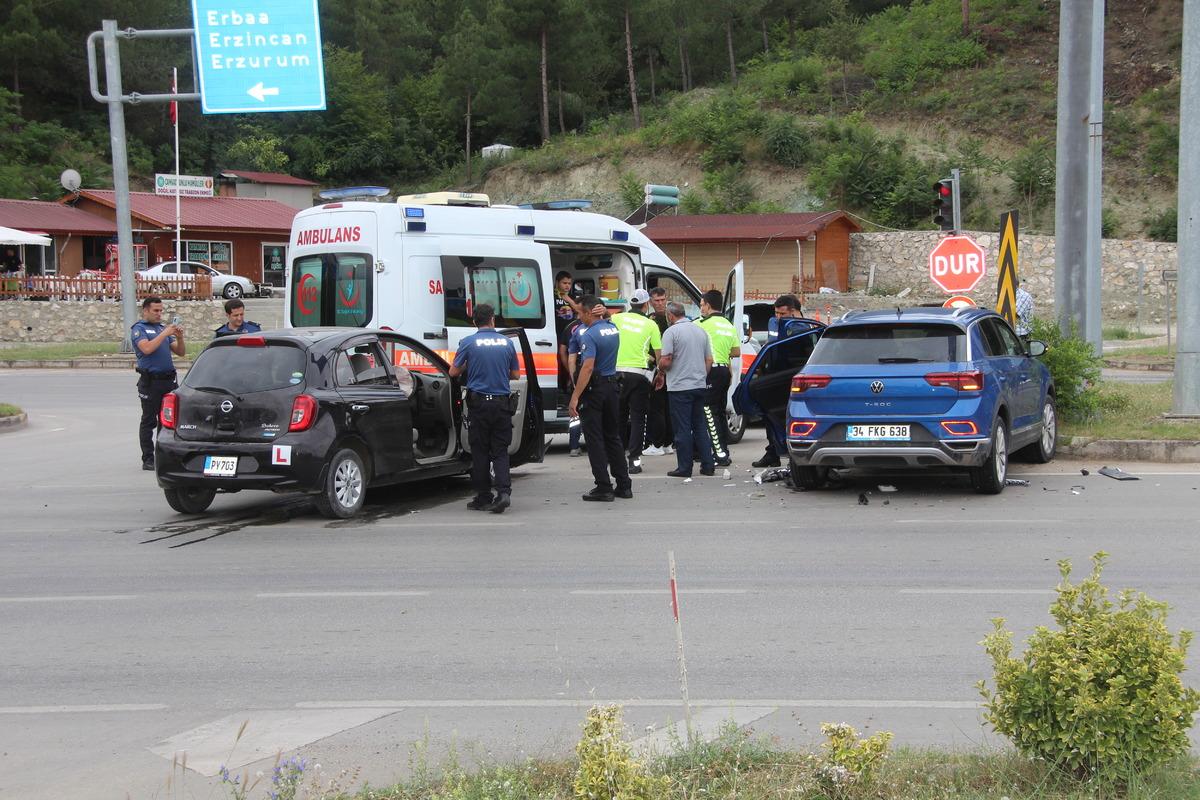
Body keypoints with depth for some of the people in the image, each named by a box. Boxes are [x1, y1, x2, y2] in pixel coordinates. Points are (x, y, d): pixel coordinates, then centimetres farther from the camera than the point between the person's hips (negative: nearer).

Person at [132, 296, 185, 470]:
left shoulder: (164, 328, 19)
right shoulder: (139, 329, 0)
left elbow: (181, 353, 15)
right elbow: (147, 348, -19)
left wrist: (179, 337, -3)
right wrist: (165, 333, -16)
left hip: (169, 380, 6)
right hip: (150, 382, -6)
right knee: (149, 421, -2)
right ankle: (148, 460, 0)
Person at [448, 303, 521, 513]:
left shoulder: (468, 343, -5)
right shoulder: (507, 342, 3)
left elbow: (453, 372, 1)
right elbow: (516, 374, 10)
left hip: (479, 403, -2)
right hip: (502, 403, 2)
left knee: (480, 451, 7)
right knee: (500, 451, 7)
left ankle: (484, 498, 9)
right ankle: (504, 492, -12)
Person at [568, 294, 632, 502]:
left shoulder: (590, 335, -18)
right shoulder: (613, 329, 6)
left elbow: (587, 368, -26)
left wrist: (575, 397, -27)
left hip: (594, 389, -8)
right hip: (612, 385, 8)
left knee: (594, 438, -2)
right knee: (613, 436, 15)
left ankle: (603, 488, -3)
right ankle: (623, 485, 15)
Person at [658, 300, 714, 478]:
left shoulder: (671, 332, -10)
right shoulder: (700, 331, 11)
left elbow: (665, 361, -15)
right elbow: (709, 360, 12)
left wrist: (661, 372, 5)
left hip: (679, 387, -6)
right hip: (700, 385, 6)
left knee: (682, 429, -1)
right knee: (700, 426, 13)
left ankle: (684, 468, 1)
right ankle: (708, 465, 12)